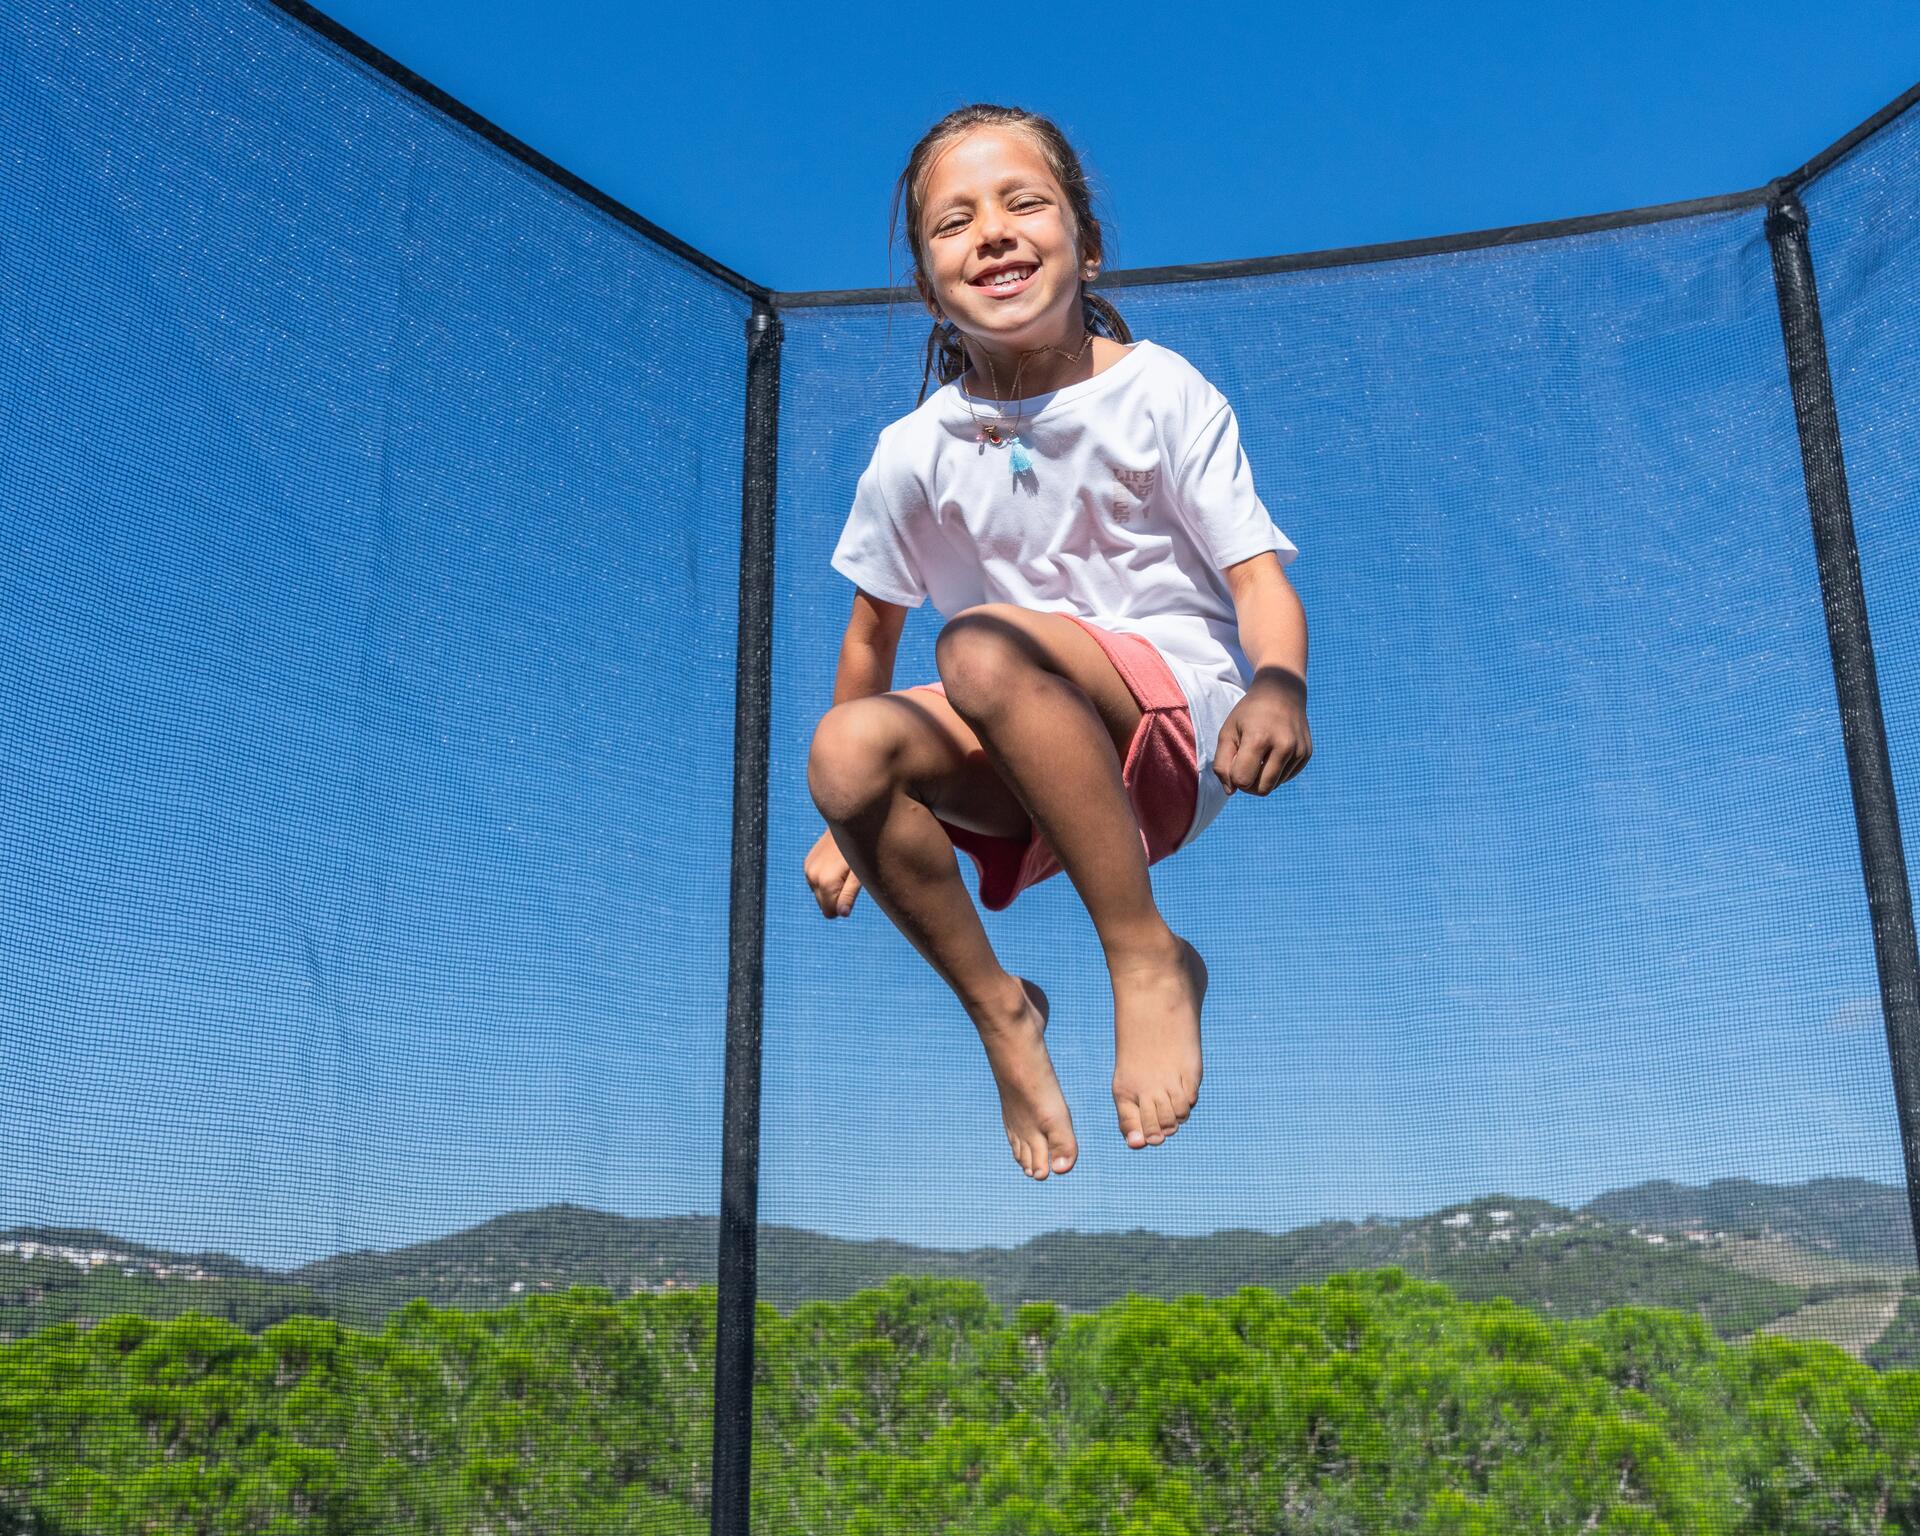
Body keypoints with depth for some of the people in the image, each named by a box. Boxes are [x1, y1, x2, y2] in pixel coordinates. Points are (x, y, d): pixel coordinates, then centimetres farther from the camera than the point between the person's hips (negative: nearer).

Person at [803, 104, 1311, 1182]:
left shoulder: (1163, 393, -6)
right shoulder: (915, 454, 1)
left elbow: (1257, 572, -12)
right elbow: (876, 627, 13)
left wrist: (1279, 686, -36)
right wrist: (847, 827, 16)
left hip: (1178, 719, -4)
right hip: (1020, 766, 4)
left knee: (983, 646, -34)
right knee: (849, 749, -26)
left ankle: (1148, 955, -22)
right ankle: (999, 1011, -6)